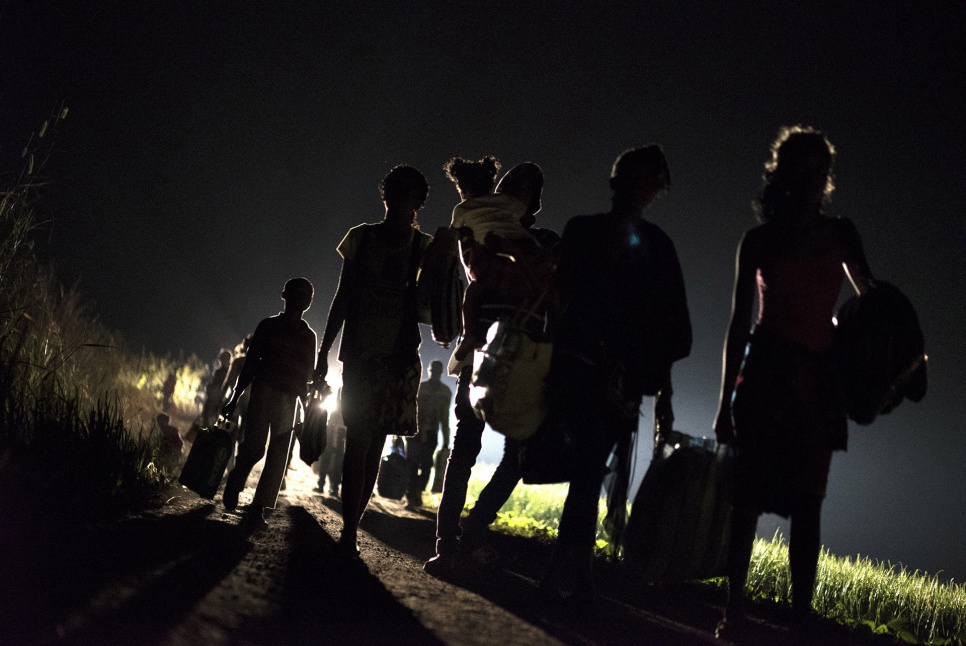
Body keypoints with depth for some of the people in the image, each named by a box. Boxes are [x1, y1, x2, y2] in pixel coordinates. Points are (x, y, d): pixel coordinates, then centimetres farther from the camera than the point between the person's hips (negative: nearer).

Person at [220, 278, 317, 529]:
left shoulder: (309, 336, 13)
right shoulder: (269, 325, 6)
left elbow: (307, 375, 15)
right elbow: (250, 363, 5)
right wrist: (235, 397, 1)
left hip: (289, 398, 3)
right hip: (263, 390, -3)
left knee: (278, 456, -4)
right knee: (254, 447, -11)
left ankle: (258, 508, -1)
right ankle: (234, 482, 18)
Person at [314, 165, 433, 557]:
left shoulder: (425, 248, 5)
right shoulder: (362, 238, 7)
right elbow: (342, 300, 10)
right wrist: (324, 351, 6)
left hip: (399, 358, 1)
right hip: (360, 352, 0)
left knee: (372, 445, 4)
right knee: (359, 442, -10)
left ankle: (351, 527, 11)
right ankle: (350, 530, -12)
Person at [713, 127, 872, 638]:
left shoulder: (840, 235, 9)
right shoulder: (760, 241, 4)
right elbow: (739, 324, 5)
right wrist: (727, 398, 2)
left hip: (818, 379, 2)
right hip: (766, 374, -2)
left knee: (806, 503, -1)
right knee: (750, 492, -3)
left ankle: (802, 612, 0)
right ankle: (734, 609, -2)